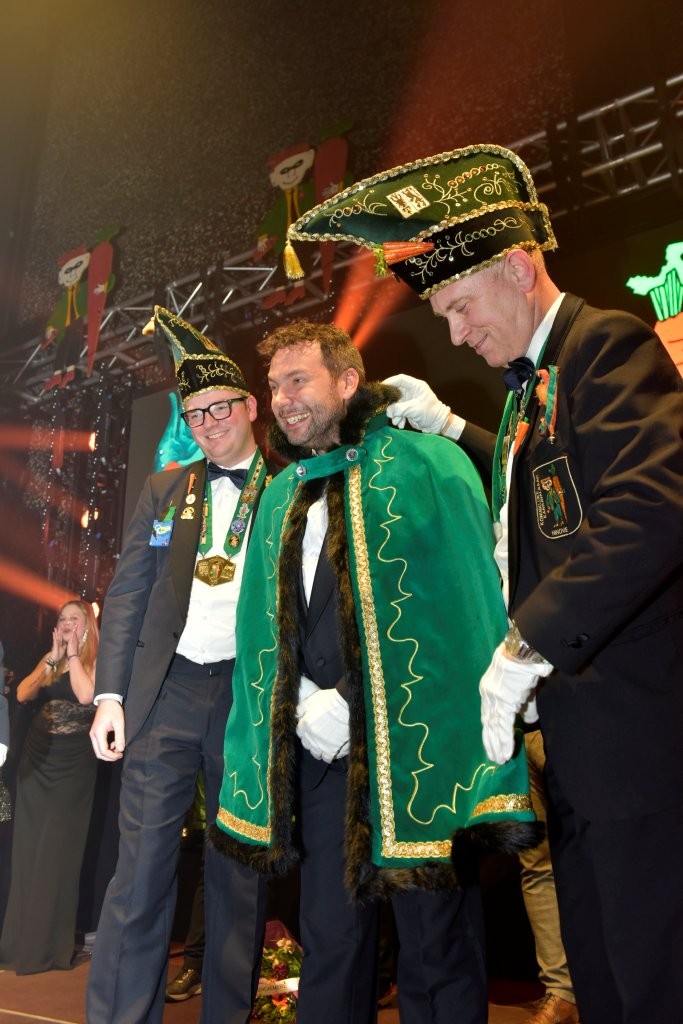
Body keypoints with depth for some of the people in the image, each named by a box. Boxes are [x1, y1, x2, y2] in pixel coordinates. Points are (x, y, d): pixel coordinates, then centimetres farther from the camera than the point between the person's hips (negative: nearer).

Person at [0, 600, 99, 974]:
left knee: (60, 847, 0)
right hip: (37, 759, 6)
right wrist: (53, 659, -7)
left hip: (73, 762, -5)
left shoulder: (97, 659, -5)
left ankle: (52, 942, 11)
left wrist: (72, 654, -13)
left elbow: (86, 695, -21)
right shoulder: (49, 659, 12)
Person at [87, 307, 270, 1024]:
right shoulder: (165, 487, 11)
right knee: (140, 870, 4)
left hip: (252, 696, -1)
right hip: (165, 695, 1)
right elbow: (126, 595, 8)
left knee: (240, 873, 11)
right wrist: (110, 696, 1)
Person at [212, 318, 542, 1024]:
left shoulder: (423, 465, -2)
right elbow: (264, 630, 14)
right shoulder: (281, 497, 16)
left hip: (413, 745, -5)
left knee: (435, 945, 8)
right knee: (329, 939, 15)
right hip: (321, 749, 5)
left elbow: (456, 603, -9)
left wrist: (352, 703, -11)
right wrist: (306, 705, -3)